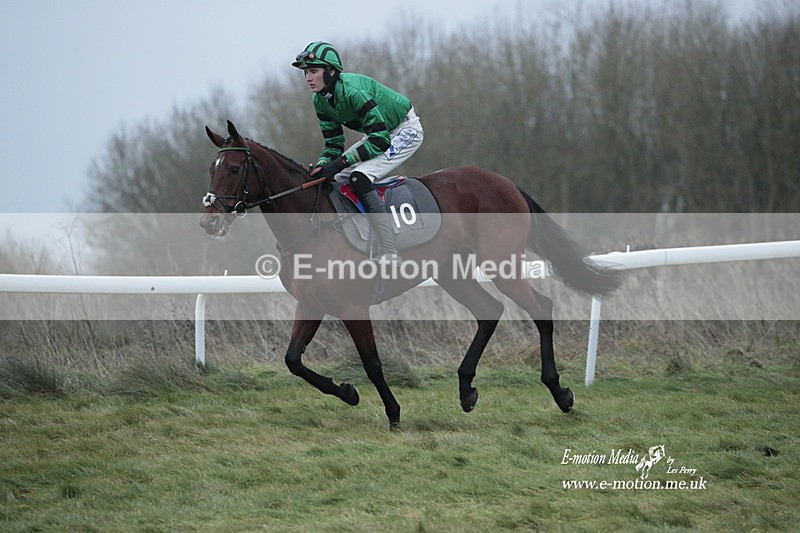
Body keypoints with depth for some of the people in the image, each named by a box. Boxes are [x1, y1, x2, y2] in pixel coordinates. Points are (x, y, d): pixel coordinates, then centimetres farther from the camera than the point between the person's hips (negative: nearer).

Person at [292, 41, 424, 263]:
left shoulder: (352, 90, -32)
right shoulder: (320, 101, -6)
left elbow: (380, 140, -32)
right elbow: (333, 143, 0)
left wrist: (340, 163, -35)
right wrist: (322, 166, -21)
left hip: (406, 130, -9)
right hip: (379, 134, 9)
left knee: (359, 177, -27)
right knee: (333, 178, 1)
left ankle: (390, 255, -32)